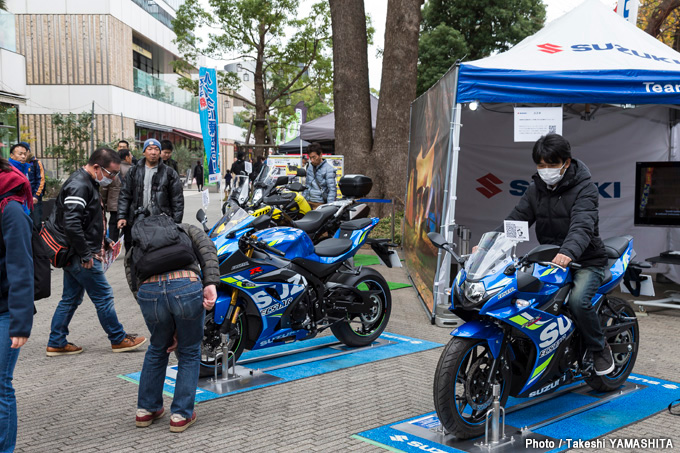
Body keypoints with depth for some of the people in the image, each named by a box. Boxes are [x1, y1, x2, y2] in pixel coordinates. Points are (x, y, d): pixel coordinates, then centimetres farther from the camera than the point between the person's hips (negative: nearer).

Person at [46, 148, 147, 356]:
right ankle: (119, 339, 13)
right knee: (103, 296, 0)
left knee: (71, 298, 15)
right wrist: (85, 254, -23)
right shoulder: (79, 185, -20)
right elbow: (71, 224, -29)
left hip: (76, 255, 10)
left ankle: (56, 343, 22)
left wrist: (103, 242, 16)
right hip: (80, 256, -10)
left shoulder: (89, 183, 14)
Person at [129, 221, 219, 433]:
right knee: (189, 352, 22)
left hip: (149, 292, 2)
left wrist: (172, 331, 24)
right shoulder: (186, 229, 32)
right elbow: (207, 247, 8)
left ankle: (146, 410, 39)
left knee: (158, 348, 29)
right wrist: (210, 284, -4)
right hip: (187, 288, -2)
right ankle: (181, 415, 24)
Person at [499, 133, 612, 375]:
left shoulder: (584, 188, -13)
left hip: (586, 261, -6)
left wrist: (568, 252, -51)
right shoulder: (536, 189, 6)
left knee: (578, 301, -31)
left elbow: (582, 224, -30)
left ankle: (600, 348, -2)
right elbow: (515, 220, -1)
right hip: (549, 260, 6)